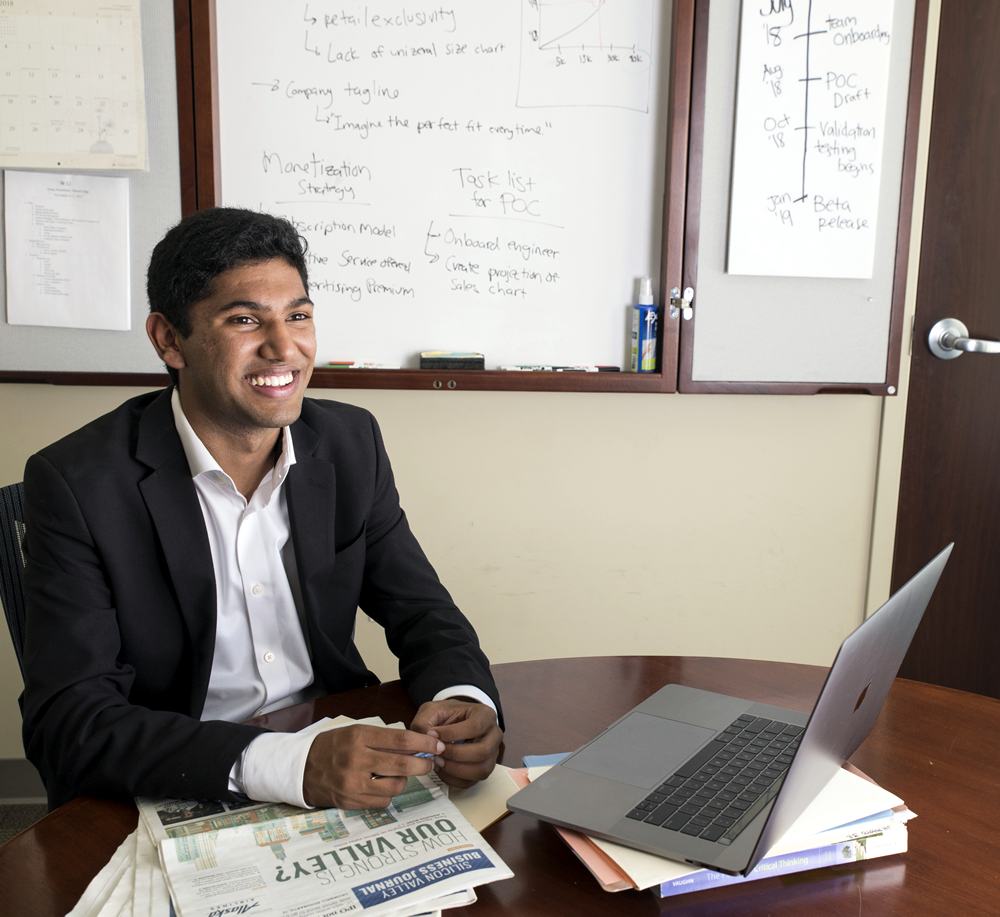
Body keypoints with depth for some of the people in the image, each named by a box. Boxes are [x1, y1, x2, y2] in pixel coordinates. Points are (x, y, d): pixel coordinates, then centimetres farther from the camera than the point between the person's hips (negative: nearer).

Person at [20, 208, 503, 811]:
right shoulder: (78, 483, -14)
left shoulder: (352, 442, -1)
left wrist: (463, 700, -20)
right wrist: (286, 764, -32)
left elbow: (422, 613, 3)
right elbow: (66, 723, -19)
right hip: (173, 803, -2)